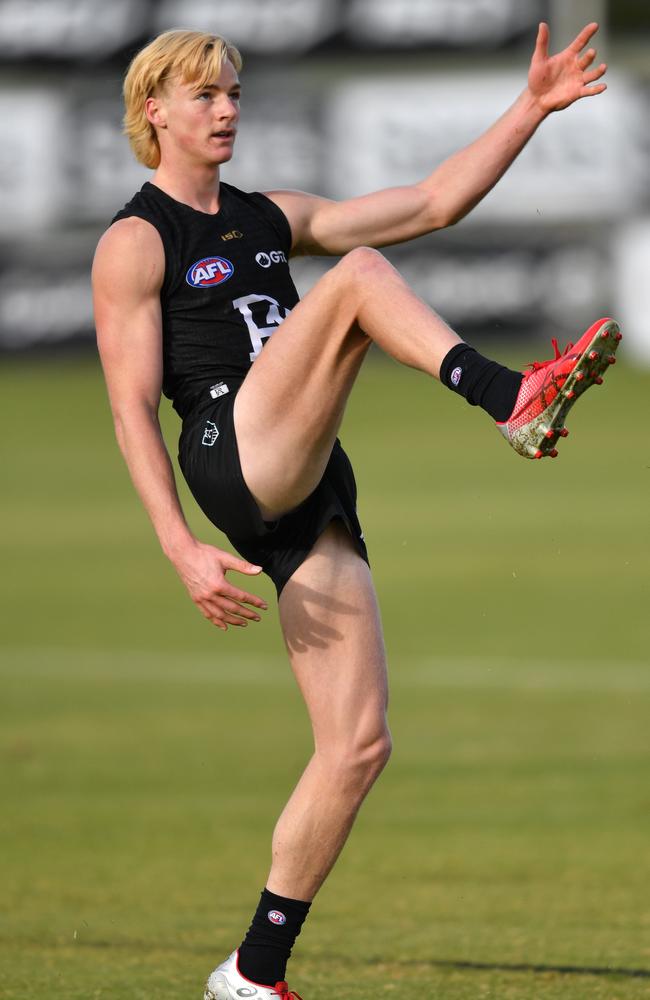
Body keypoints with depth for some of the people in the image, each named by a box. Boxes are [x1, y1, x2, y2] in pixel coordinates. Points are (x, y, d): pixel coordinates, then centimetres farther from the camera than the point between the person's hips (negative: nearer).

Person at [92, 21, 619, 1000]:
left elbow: (433, 204, 23)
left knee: (358, 745, -1)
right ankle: (517, 403, -38)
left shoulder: (274, 218, 25)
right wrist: (183, 549, -14)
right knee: (359, 278, -20)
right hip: (234, 459, -7)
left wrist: (533, 107, 14)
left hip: (309, 497, 7)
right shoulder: (136, 242, 5)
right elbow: (132, 407, -3)